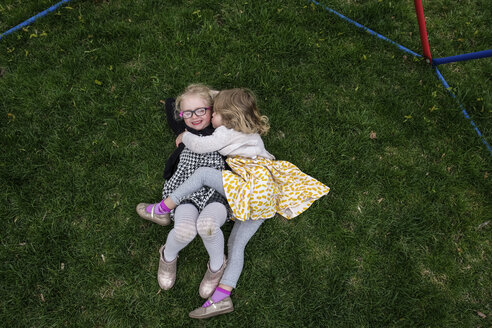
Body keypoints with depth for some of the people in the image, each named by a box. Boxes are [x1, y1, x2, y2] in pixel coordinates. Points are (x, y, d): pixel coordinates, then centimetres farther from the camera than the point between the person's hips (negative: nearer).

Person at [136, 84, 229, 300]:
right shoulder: (184, 132, 22)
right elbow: (169, 103, 37)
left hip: (216, 193, -1)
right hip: (187, 193, 2)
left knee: (206, 225, -36)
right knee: (185, 230, -31)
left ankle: (217, 265, -2)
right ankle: (168, 256, 7)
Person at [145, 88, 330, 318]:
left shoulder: (228, 133, -2)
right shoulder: (251, 133, 25)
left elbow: (201, 146, -7)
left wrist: (185, 136, 13)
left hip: (254, 185, -10)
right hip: (265, 201, 10)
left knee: (204, 173, -11)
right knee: (236, 244, 6)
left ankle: (163, 208, -2)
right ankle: (222, 297, 4)